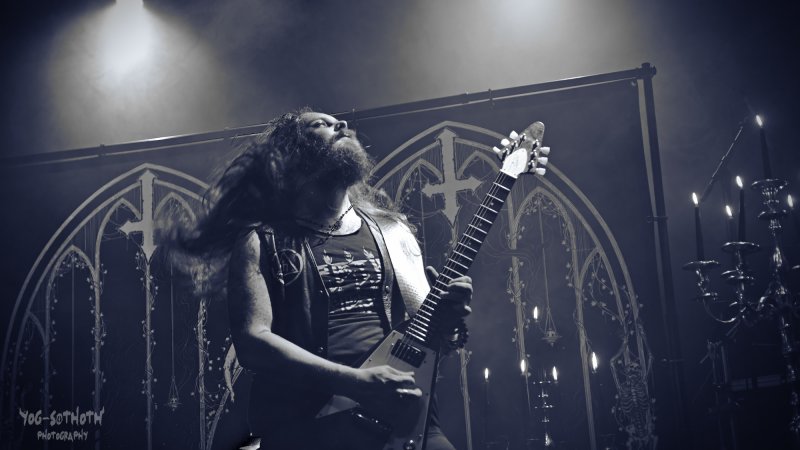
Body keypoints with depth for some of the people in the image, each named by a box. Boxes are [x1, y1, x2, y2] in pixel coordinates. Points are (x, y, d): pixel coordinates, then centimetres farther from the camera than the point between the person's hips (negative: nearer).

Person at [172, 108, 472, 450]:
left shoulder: (392, 231, 16)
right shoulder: (261, 241, 5)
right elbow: (251, 339, -6)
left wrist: (445, 320, -5)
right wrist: (356, 382, -15)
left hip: (400, 415, 4)